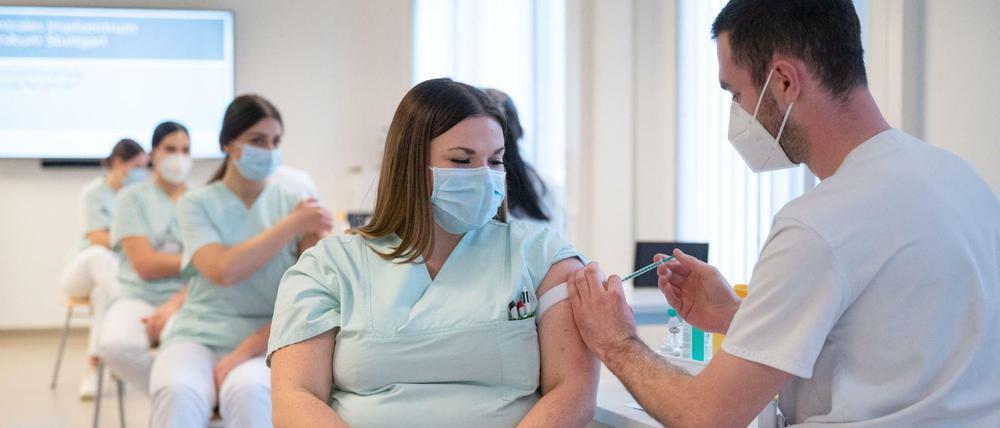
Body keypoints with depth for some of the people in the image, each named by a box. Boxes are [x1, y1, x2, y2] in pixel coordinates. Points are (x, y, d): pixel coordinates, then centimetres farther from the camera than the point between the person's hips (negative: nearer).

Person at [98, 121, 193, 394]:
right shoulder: (132, 198, 7)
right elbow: (146, 265, -5)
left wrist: (175, 305, -16)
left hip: (188, 299, 0)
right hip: (139, 297, 0)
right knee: (117, 346, -36)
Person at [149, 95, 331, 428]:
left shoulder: (294, 203, 6)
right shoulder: (196, 204, 5)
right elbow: (224, 270, -14)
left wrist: (243, 354, -13)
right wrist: (292, 225, -9)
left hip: (266, 342, 0)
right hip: (198, 335, 0)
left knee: (248, 392, -35)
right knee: (178, 393, -34)